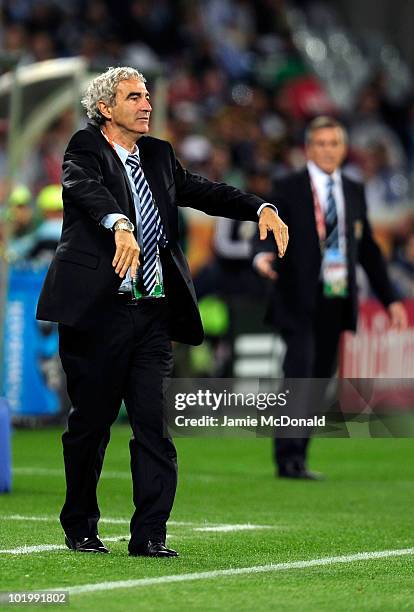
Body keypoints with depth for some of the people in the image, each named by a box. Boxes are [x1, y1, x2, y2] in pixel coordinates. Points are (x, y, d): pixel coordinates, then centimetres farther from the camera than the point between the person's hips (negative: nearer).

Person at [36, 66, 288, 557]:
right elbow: (87, 188, -25)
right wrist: (120, 227, -45)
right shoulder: (85, 150, -4)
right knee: (90, 420, 6)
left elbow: (204, 191, 9)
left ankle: (149, 535, 0)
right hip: (97, 311, -5)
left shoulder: (158, 155, 16)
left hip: (152, 314, 5)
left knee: (155, 423, -2)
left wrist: (261, 209, -9)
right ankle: (80, 529, 22)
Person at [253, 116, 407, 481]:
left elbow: (369, 250, 20)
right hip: (299, 301, -5)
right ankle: (289, 460, -15)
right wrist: (263, 256, -34)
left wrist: (390, 299, 17)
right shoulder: (288, 189, 1)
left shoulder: (355, 192, 16)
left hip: (338, 301, 5)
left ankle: (297, 459, 12)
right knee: (300, 374, -15)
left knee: (320, 381, 5)